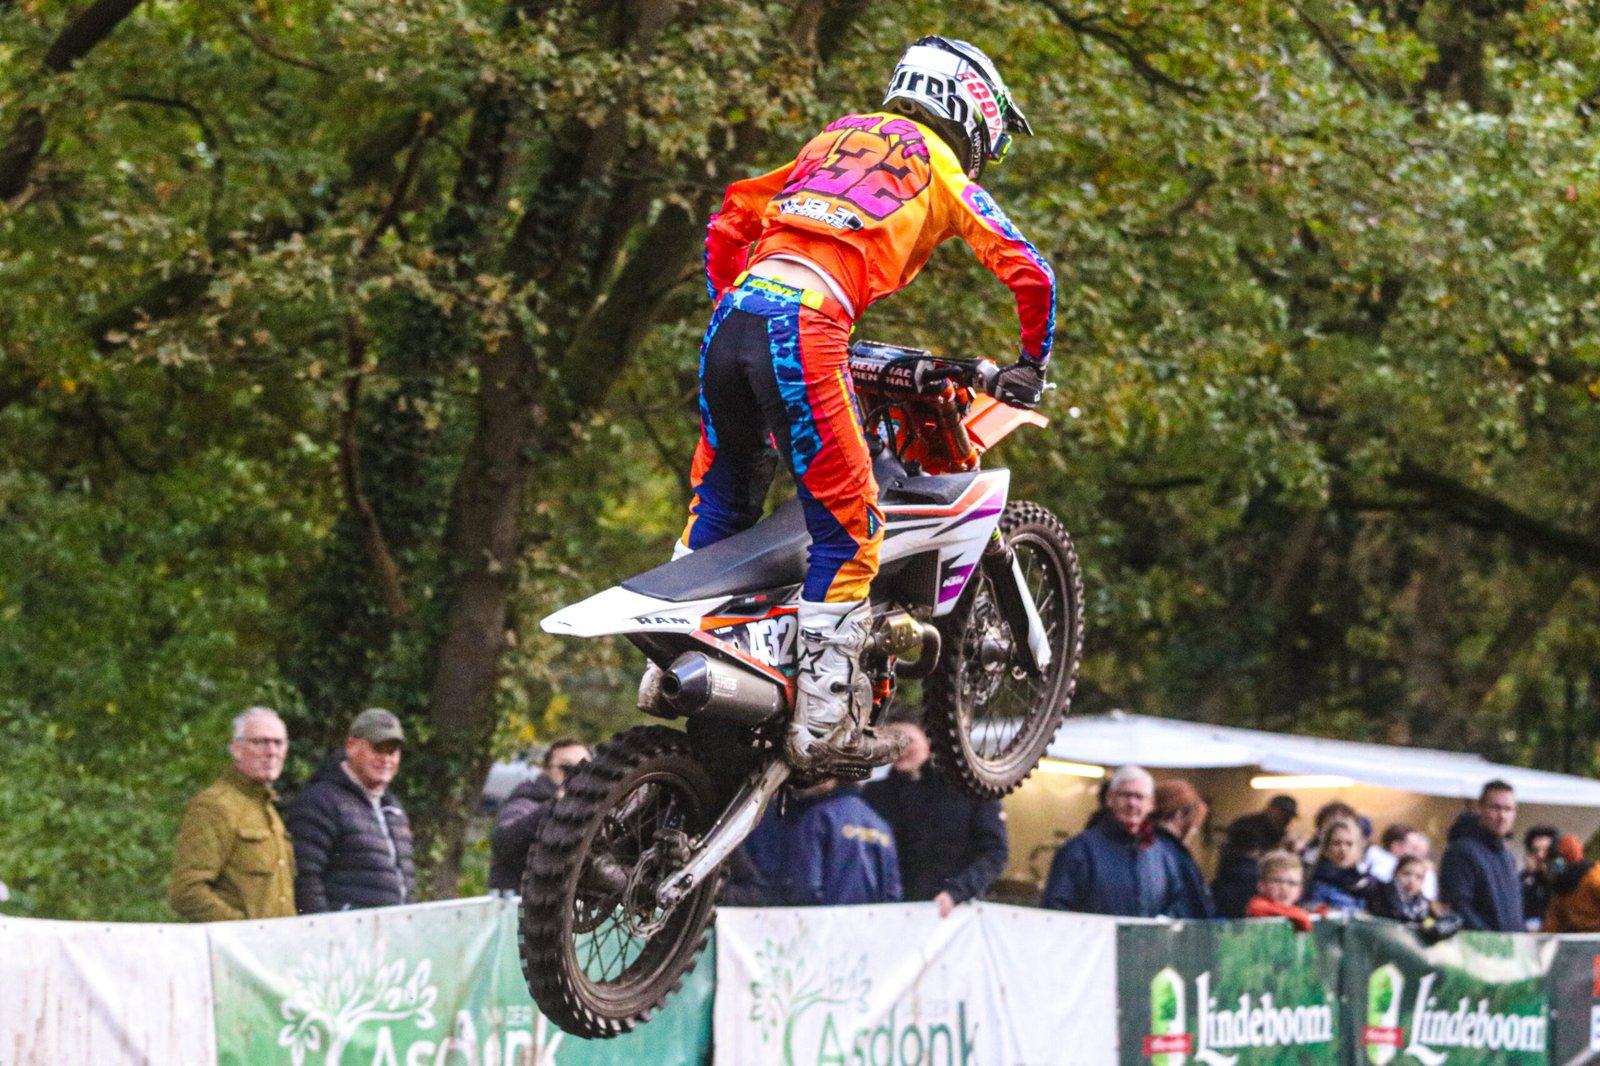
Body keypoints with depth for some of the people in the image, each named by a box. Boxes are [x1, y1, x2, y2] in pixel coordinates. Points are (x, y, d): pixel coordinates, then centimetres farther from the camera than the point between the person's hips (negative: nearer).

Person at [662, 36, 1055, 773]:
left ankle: (670, 667, 26)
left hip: (730, 318, 6)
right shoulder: (942, 171, 15)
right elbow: (1028, 273, 9)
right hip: (809, 331, -6)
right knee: (848, 529, 1)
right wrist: (1030, 365, 23)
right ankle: (823, 724, -1)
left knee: (721, 499, 24)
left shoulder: (834, 139, 31)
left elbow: (729, 223, 31)